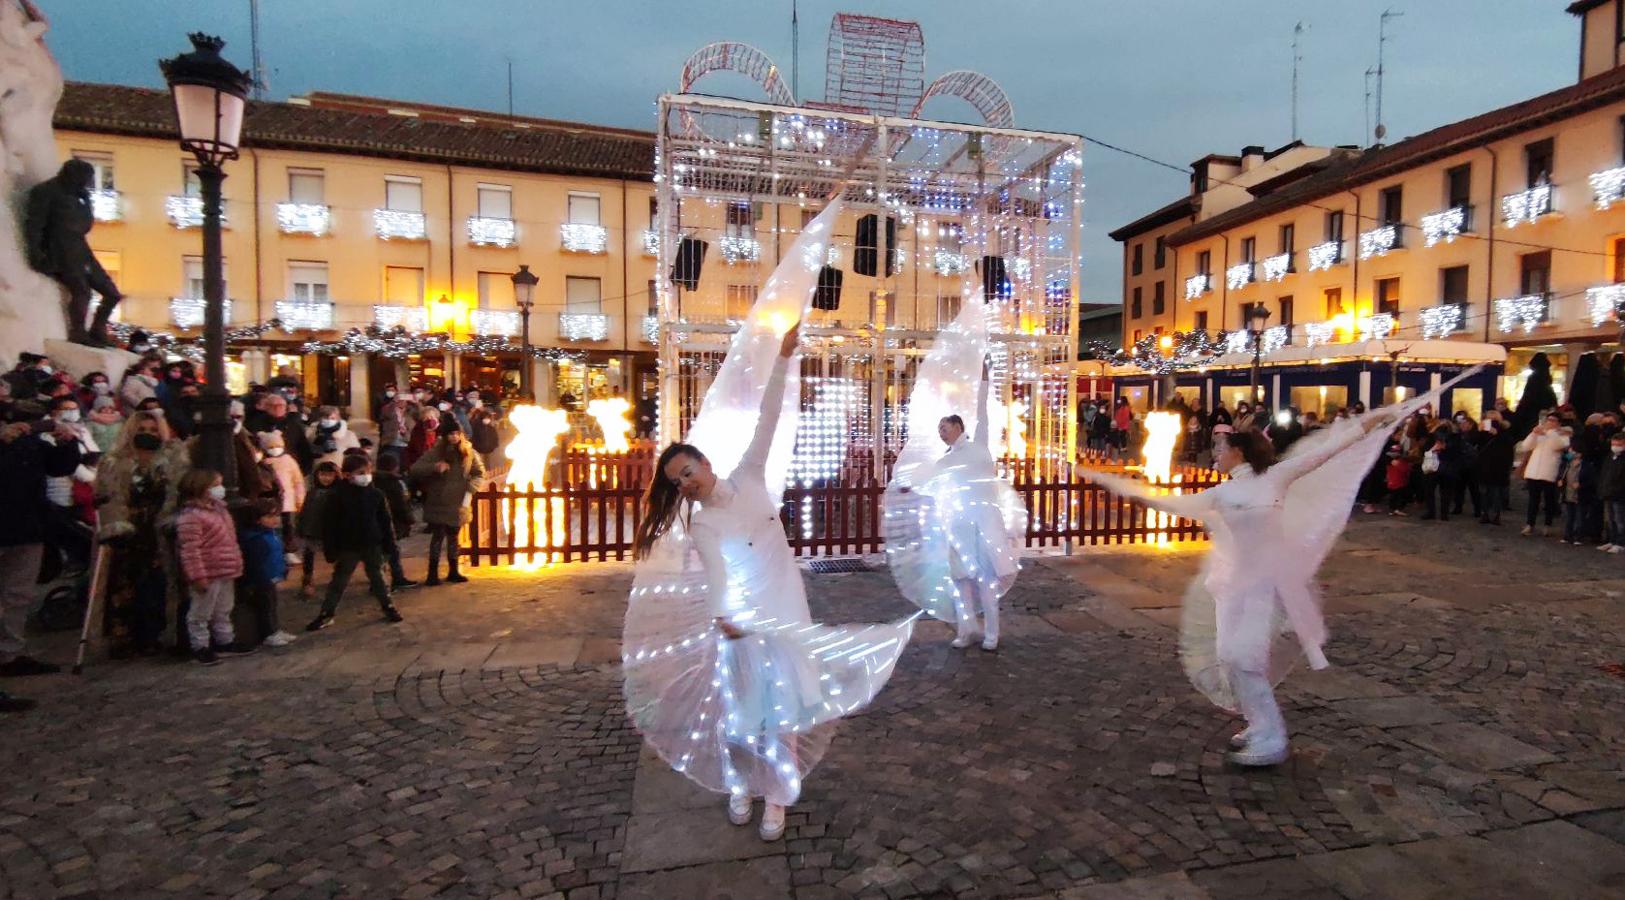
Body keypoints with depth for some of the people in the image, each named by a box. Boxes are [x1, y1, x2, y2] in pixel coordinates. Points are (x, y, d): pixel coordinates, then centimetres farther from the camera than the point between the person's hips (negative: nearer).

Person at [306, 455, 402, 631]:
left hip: (373, 546, 2)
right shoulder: (337, 496, -12)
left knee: (378, 578, 14)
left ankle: (387, 606, 27)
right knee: (338, 581, 8)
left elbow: (385, 521, 3)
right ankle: (326, 614, 18)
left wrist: (389, 544, 3)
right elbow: (329, 524, -9)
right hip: (347, 547, -2)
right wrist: (331, 550, -9)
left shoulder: (376, 494, -4)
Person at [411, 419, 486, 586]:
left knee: (453, 537, 13)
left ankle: (453, 572, 22)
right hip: (438, 503, -2)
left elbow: (480, 474, 5)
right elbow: (415, 469, -12)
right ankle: (433, 573, 5)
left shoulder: (469, 452, -1)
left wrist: (470, 491, -8)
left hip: (457, 504, 2)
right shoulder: (435, 452, -6)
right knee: (438, 537, -2)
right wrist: (434, 467, -28)